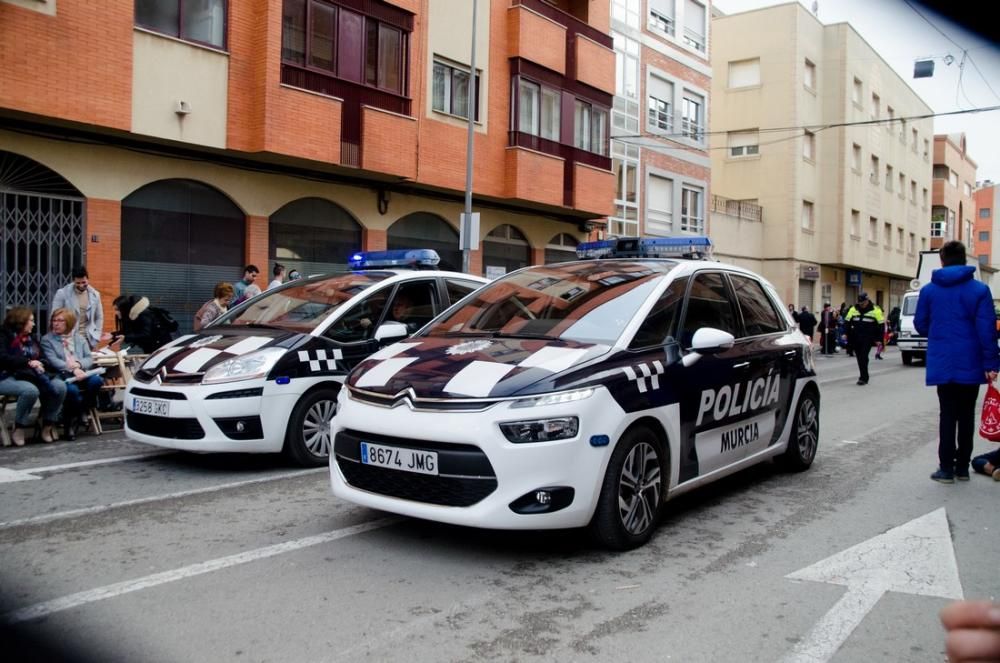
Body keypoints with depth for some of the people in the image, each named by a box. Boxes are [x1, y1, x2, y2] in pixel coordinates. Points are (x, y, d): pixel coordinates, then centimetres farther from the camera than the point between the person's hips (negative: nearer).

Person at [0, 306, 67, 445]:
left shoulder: (31, 338, 19)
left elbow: (40, 359, 20)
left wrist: (39, 365, -5)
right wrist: (28, 362, -24)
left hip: (31, 376, 6)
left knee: (60, 386, -20)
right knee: (31, 390, -38)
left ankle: (48, 424, -8)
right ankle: (19, 429, -19)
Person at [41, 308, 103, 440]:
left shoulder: (79, 339, 23)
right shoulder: (47, 340, 11)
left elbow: (89, 358, 12)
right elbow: (53, 361, -5)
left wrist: (78, 364, -12)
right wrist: (72, 370, -20)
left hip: (81, 373, 4)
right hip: (62, 376, -3)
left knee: (96, 380, -31)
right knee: (72, 389, -37)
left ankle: (82, 411, -5)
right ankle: (70, 421, -11)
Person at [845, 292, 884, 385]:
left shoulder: (875, 310, -3)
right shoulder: (853, 310, 7)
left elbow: (880, 325, 0)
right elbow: (847, 322, 14)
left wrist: (878, 339, -3)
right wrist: (848, 335, 7)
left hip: (867, 339, -4)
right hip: (855, 338, 4)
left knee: (863, 357, -13)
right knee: (859, 358, 9)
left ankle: (863, 377, -11)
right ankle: (864, 376, 21)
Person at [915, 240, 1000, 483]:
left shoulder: (928, 290, 0)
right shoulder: (980, 290, -6)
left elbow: (920, 324, 5)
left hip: (941, 364, 1)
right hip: (970, 365, -1)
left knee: (947, 415, 7)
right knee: (966, 415, 11)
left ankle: (946, 468, 5)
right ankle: (962, 467, 17)